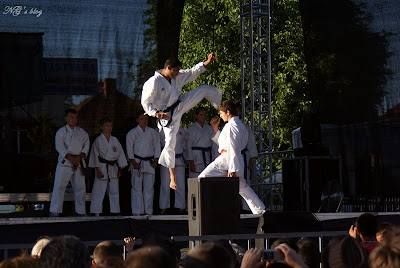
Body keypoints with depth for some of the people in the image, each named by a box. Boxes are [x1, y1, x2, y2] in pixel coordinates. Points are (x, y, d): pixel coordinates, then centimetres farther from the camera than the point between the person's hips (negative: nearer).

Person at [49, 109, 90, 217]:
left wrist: (79, 157, -11)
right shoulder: (61, 132, -1)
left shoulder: (82, 132, 12)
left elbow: (86, 145, 6)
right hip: (65, 163, -4)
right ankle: (54, 211, -8)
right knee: (59, 186, -10)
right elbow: (59, 147, -12)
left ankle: (81, 211, 20)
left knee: (80, 188, 8)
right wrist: (70, 157, -21)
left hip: (78, 163, 4)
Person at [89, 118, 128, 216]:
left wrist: (119, 170, 10)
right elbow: (95, 155, -5)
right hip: (102, 168, -4)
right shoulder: (98, 141, -3)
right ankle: (97, 213, -2)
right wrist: (98, 170, -10)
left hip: (113, 168, 4)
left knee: (114, 191, 9)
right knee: (99, 191, -6)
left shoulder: (115, 140, 9)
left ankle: (115, 211, 18)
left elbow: (120, 154, 13)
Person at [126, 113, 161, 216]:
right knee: (137, 187, -4)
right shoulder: (132, 133, 2)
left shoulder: (153, 133, 10)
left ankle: (149, 211, 7)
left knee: (149, 187, 1)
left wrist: (155, 161, 1)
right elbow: (129, 149, 0)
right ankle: (137, 212, -1)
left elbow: (157, 147, 11)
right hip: (137, 162, -2)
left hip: (150, 163, 2)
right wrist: (133, 162, -8)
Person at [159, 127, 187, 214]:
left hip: (179, 160, 2)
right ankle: (163, 208, 3)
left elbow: (185, 141, 22)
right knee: (165, 184, -2)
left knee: (180, 184, 1)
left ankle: (181, 207, 6)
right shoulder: (162, 131, 0)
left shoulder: (182, 131, 7)